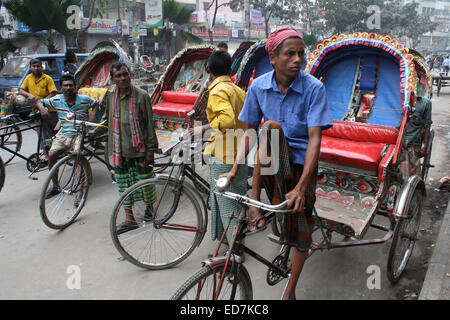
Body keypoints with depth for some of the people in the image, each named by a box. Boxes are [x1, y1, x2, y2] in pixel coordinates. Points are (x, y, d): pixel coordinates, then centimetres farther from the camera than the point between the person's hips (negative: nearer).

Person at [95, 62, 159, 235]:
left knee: (144, 179, 9)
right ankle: (129, 219, 18)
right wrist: (93, 132, 21)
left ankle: (149, 206, 36)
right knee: (123, 184, 8)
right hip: (119, 149, 4)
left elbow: (149, 124, -7)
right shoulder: (110, 95, 3)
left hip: (138, 148, -4)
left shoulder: (141, 96, -9)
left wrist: (150, 150, -8)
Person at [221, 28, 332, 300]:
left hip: (301, 164, -1)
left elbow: (314, 139, -20)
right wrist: (234, 169, -10)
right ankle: (255, 204, -21)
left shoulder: (314, 88, -14)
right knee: (271, 126, -31)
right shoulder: (259, 87, -5)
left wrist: (301, 187, -29)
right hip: (270, 163, 1)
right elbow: (250, 131, 0)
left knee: (301, 232, 1)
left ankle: (291, 289, 29)